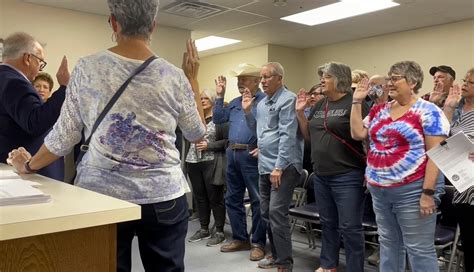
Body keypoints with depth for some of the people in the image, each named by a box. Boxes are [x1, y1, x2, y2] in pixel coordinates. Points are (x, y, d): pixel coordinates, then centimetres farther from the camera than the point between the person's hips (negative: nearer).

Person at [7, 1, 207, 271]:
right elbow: (197, 134, 8)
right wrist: (192, 78, 14)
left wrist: (28, 166, 18)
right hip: (163, 197, 0)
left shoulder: (86, 69, -5)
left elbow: (64, 135, -1)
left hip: (103, 195, 1)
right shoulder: (174, 77, -5)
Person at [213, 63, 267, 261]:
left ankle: (258, 243, 11)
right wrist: (220, 96, 11)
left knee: (257, 200, 1)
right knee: (233, 199, 13)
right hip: (232, 154, 8)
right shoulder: (234, 102, 17)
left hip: (251, 155, -8)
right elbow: (217, 119, 15)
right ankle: (240, 239, 26)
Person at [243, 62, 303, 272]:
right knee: (266, 213, 13)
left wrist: (279, 167, -21)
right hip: (264, 166, 9)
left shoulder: (287, 99, -10)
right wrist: (247, 111, 9)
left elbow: (287, 135, -17)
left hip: (283, 167, -9)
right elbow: (257, 129, 23)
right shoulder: (262, 102, 16)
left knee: (276, 213, -11)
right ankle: (276, 255, 27)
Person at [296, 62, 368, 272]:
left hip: (347, 177, -7)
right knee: (328, 223, 19)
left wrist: (369, 170, -19)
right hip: (321, 176, 7)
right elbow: (309, 136, 15)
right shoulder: (319, 106, 11)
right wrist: (300, 112, 5)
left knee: (350, 227, 2)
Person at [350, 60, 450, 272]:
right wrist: (357, 102, 4)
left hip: (412, 191, -6)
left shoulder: (428, 111, -9)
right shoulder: (380, 110, 11)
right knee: (388, 243, 18)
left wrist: (428, 192, -18)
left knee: (419, 248, 3)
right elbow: (357, 133, 7)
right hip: (379, 190, 6)